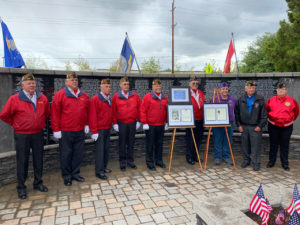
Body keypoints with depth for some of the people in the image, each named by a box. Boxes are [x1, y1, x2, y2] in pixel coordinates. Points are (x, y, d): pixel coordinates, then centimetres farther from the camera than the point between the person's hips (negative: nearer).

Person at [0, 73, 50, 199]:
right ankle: (21, 187, 19)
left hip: (38, 134, 4)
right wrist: (15, 124, 3)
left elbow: (47, 113, 19)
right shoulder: (15, 99, -8)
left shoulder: (42, 98, 3)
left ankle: (38, 183, 28)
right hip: (22, 136, -3)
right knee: (22, 162, 5)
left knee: (38, 160, 13)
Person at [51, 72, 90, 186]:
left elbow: (87, 111, 17)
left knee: (78, 153, 12)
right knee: (66, 155, 5)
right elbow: (55, 113, -7)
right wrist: (56, 129, -9)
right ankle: (66, 176, 21)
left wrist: (86, 124, 12)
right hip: (65, 132, -4)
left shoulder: (83, 95, 9)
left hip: (80, 131, 4)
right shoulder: (60, 95, -5)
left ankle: (75, 173, 28)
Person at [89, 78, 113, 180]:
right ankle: (98, 171, 5)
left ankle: (104, 167, 27)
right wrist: (94, 131, -16)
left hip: (108, 128, 7)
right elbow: (92, 116, -14)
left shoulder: (110, 99, 13)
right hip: (100, 129, -7)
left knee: (106, 148, 14)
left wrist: (111, 125, 12)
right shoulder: (95, 99, -10)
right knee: (99, 150, -4)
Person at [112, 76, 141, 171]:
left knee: (131, 143, 10)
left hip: (132, 123, 2)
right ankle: (122, 162, 17)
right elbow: (113, 111, 1)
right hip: (121, 123, -2)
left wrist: (139, 121, 5)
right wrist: (115, 123, -3)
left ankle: (130, 160, 22)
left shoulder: (135, 95, 4)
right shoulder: (116, 96, 0)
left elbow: (139, 108, 7)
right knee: (122, 143, 6)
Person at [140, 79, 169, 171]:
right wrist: (144, 123, -11)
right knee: (150, 144, 3)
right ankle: (149, 163, 14)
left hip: (161, 125, 5)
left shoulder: (164, 98, 10)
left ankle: (159, 160, 27)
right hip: (150, 125, -5)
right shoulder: (147, 97, -5)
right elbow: (143, 110, -8)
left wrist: (166, 122, 13)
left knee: (159, 143, 13)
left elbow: (167, 110, 16)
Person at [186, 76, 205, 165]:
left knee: (198, 139, 12)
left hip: (200, 120, 6)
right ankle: (189, 157, 12)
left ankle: (195, 156, 25)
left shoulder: (201, 93, 13)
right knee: (190, 140, 0)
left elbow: (203, 105, 20)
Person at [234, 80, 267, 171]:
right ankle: (246, 160, 26)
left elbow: (264, 114, 0)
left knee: (255, 146, 1)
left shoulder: (260, 99, -1)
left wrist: (260, 126, -7)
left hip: (255, 127, -2)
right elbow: (237, 113, 8)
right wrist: (239, 125, 2)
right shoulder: (241, 99, 6)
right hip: (244, 127, 3)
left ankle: (256, 163, 13)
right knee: (245, 145, 10)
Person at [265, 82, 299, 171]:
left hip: (287, 127, 0)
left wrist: (291, 120, 12)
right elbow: (266, 110, 13)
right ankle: (271, 161, 23)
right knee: (273, 144, 11)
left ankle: (285, 163, 20)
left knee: (285, 145, 8)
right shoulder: (271, 100, -4)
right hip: (273, 126, 1)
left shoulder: (292, 101, -5)